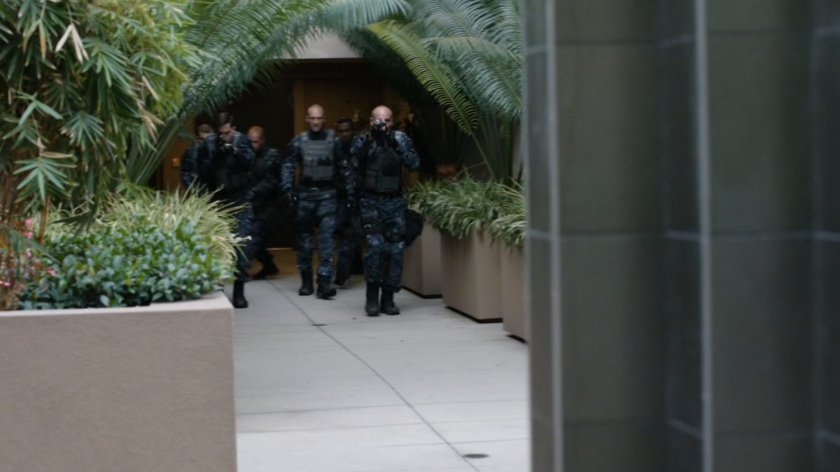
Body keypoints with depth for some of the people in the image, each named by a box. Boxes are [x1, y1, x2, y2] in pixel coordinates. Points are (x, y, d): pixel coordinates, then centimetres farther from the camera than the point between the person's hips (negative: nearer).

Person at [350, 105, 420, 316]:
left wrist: (396, 145, -17)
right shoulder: (362, 141, 2)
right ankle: (372, 297, -4)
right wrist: (369, 140, -21)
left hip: (395, 202, 2)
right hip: (371, 202, -2)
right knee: (375, 245, -17)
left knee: (395, 250, 0)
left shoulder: (400, 139, 5)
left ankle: (388, 299, 11)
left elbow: (414, 163, -6)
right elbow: (354, 160, -13)